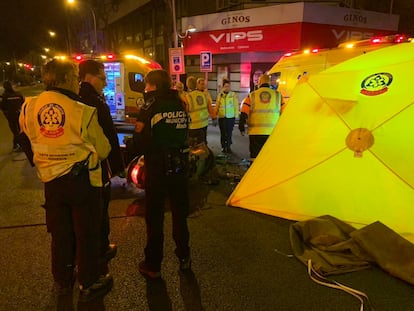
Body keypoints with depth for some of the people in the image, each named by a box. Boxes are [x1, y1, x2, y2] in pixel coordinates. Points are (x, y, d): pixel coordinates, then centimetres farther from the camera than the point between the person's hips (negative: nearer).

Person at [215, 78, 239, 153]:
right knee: (223, 133, 6)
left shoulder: (233, 95, 0)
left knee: (229, 133, 2)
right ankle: (223, 147, 17)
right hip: (221, 117, 2)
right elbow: (217, 106, 10)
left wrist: (236, 115, -2)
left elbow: (236, 106, 1)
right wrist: (215, 115, 5)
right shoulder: (220, 95, 6)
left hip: (230, 117, -2)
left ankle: (228, 146, 14)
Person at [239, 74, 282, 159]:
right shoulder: (278, 95, 6)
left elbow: (243, 114, 0)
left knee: (255, 156, 8)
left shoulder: (251, 96, 3)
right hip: (272, 133, 1)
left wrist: (241, 128, 12)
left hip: (255, 133, 0)